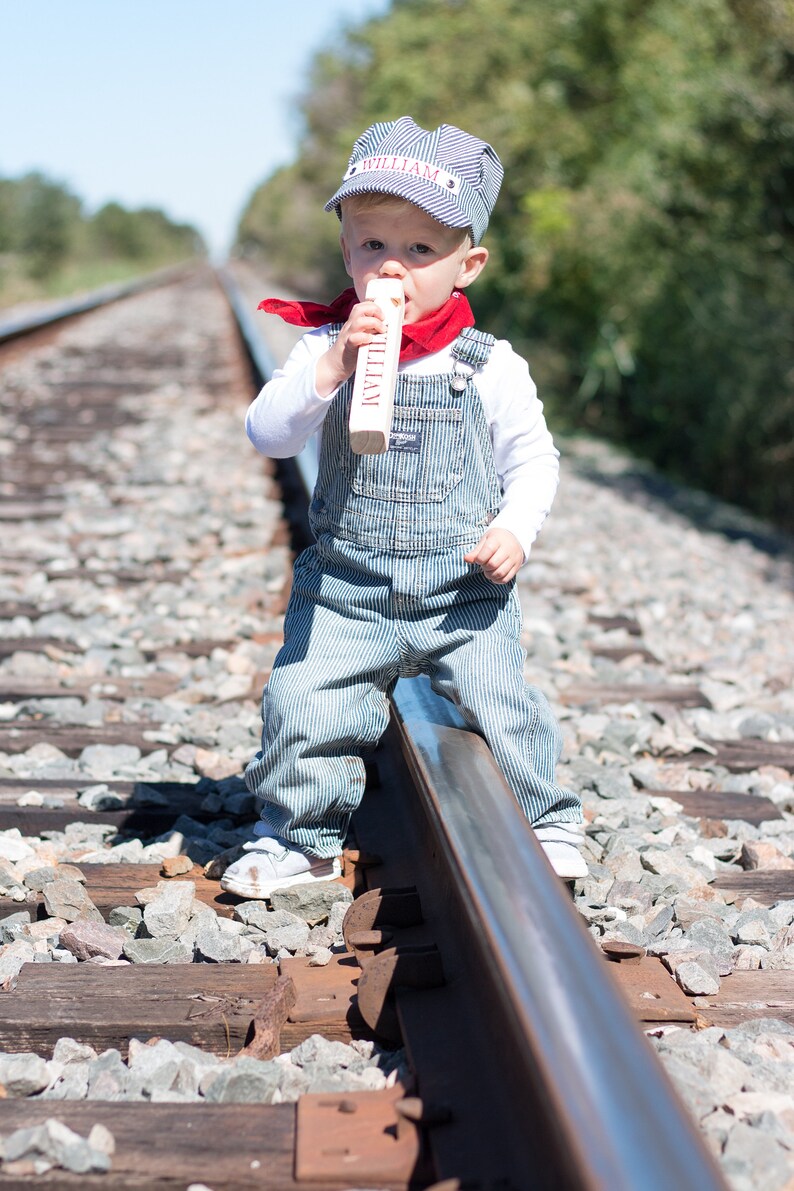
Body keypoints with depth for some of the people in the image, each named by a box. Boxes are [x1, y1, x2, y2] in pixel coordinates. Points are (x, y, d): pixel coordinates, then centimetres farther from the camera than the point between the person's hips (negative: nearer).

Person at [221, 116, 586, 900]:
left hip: (465, 592, -1)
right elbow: (267, 435, -12)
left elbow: (532, 458, 6)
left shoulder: (490, 367, -1)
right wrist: (331, 368, -25)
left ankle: (544, 820, 19)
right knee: (302, 704, -8)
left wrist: (515, 528, -12)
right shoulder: (324, 349, -1)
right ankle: (299, 836, 14)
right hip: (346, 592, 1)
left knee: (497, 704, -8)